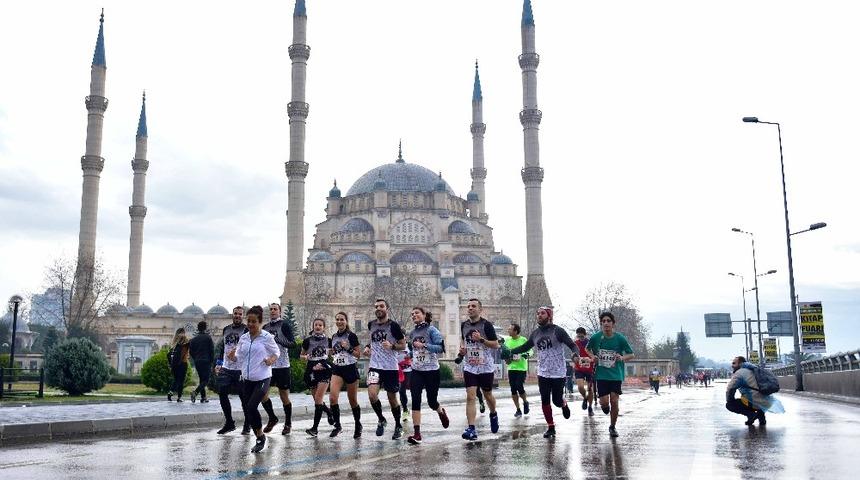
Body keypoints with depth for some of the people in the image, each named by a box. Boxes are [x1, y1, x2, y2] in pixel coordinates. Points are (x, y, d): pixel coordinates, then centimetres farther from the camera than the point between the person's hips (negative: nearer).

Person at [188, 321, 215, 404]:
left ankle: (203, 397, 10)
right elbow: (212, 350, -7)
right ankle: (195, 392, -25)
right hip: (206, 361, -5)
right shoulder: (208, 337, -5)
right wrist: (211, 361, 1)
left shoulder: (194, 339, 8)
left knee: (202, 379, 13)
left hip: (197, 362, 5)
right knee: (206, 380, -5)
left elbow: (190, 351, 9)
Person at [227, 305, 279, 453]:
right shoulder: (243, 338, 6)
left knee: (251, 406, -19)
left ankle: (260, 436, 2)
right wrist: (232, 356, -9)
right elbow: (239, 358, 13)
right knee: (247, 410, 5)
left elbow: (276, 352, 3)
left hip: (262, 379, -6)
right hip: (247, 379, 6)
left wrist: (271, 360, -16)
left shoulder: (267, 337, -7)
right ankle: (260, 440, 22)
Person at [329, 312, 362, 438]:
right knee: (332, 397, -16)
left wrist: (348, 348, -21)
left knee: (352, 400, 6)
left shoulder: (351, 336, -8)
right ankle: (337, 425, -3)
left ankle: (358, 426, 25)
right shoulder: (334, 337, 9)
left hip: (350, 369, -4)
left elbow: (358, 354, -7)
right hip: (337, 370, 4)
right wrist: (332, 356, 3)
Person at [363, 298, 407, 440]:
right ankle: (381, 420, 8)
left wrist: (391, 346, -21)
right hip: (375, 366, 3)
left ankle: (398, 427, 27)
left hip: (390, 367, -3)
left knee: (392, 398, 7)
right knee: (372, 395, -18)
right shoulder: (371, 325, 7)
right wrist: (368, 347, 7)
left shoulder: (393, 326, -8)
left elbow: (403, 345, -3)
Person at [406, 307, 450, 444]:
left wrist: (424, 345, -21)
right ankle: (416, 433, -9)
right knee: (415, 401, -10)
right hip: (416, 371, 4)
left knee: (432, 401, 5)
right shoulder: (412, 333, 11)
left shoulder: (432, 330, -6)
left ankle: (441, 412, 42)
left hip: (432, 371, -4)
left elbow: (440, 347, -15)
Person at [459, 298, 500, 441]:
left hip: (486, 367, -2)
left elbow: (496, 344, -9)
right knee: (470, 396, -10)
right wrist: (462, 347, 1)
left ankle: (493, 415, 45)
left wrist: (481, 339, -22)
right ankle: (471, 429, -12)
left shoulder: (486, 325, -10)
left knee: (488, 395, 14)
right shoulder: (464, 325, 4)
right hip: (469, 367, 3)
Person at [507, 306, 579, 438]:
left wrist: (576, 353, -33)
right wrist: (510, 352, 9)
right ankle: (550, 427, 14)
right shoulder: (535, 333, 8)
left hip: (558, 373, -4)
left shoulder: (558, 331, -8)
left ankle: (564, 404, 37)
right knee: (545, 401, 1)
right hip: (543, 373, 4)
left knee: (557, 400, 1)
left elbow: (572, 345, -11)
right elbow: (525, 347, 20)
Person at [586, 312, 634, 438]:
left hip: (616, 374, 0)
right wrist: (592, 356, -5)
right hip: (601, 374, 0)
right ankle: (604, 406, 32)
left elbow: (631, 354, 3)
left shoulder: (620, 338, -8)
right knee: (605, 402, -8)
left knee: (614, 401, -4)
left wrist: (622, 358, -17)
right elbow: (587, 349, 15)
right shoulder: (595, 337, -6)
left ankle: (612, 427, 17)